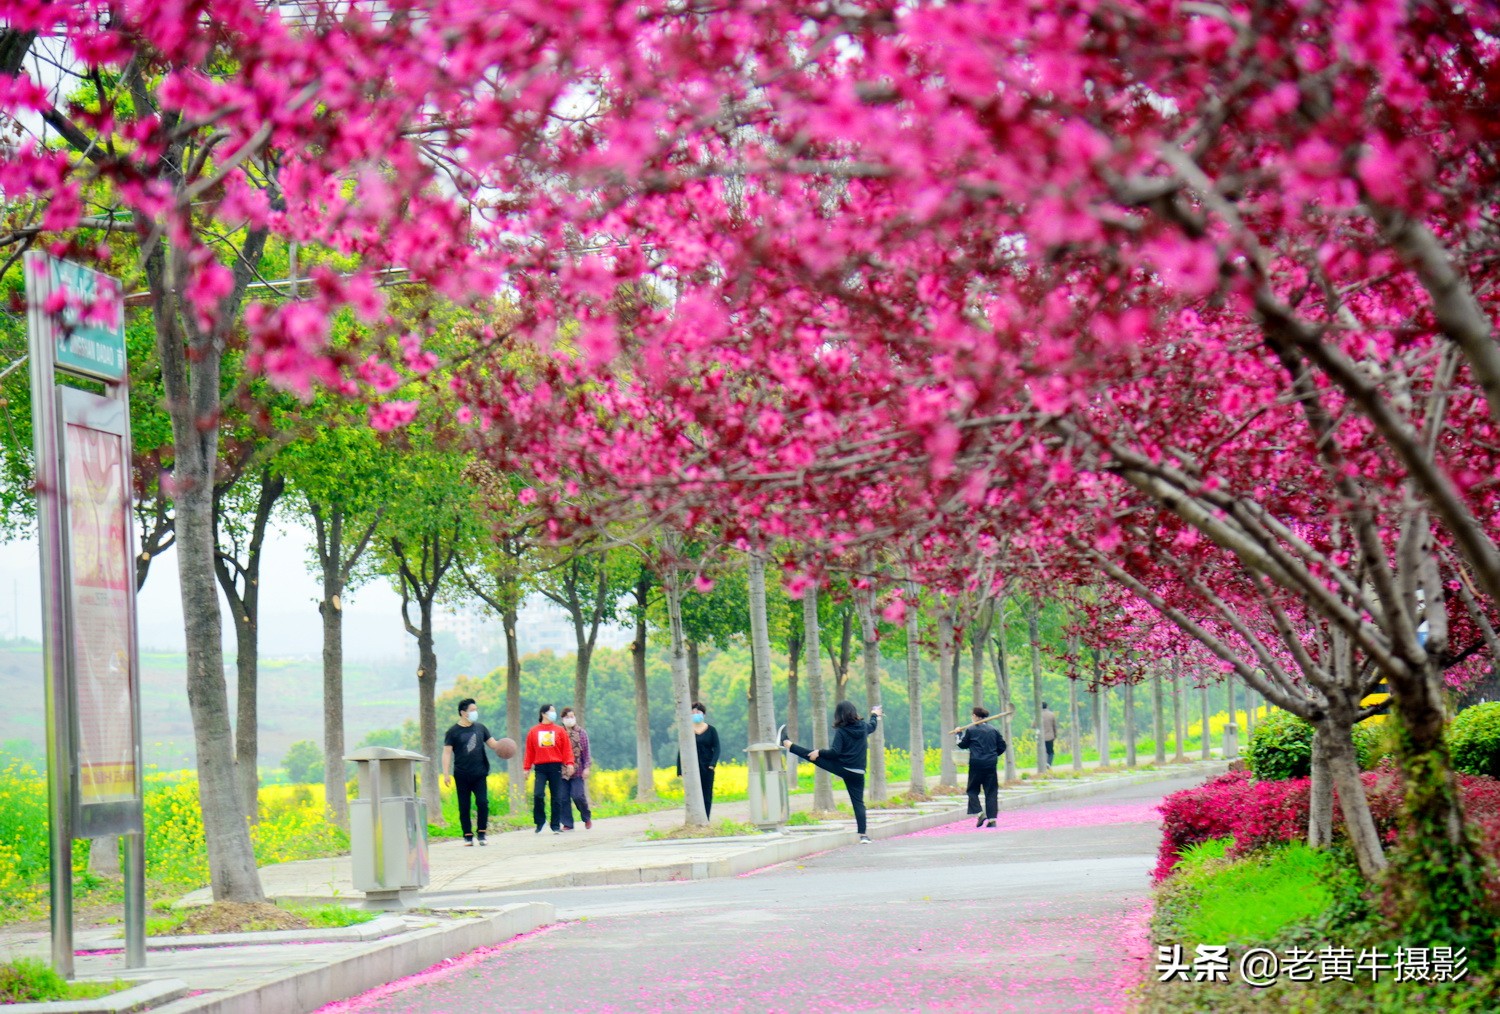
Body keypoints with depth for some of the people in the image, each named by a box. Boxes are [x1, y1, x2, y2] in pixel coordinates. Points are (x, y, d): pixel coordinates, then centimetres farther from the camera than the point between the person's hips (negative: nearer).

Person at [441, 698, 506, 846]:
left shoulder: (480, 728, 10)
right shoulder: (453, 732, 0)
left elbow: (493, 744, 13)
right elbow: (447, 753, -3)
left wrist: (502, 745, -10)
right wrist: (446, 774, -11)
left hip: (480, 774, 2)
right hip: (462, 776, -2)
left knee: (483, 803, -9)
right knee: (464, 807, 2)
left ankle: (482, 833, 2)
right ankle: (468, 836, 10)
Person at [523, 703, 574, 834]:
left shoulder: (560, 730, 7)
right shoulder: (534, 731, 8)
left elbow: (567, 748, 3)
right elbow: (529, 751, 8)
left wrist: (569, 763, -10)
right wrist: (526, 768, 4)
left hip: (555, 767, 1)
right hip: (540, 768, -1)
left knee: (556, 798, 3)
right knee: (537, 795, -13)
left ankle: (556, 826, 11)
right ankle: (540, 822, 4)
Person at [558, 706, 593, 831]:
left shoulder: (581, 733, 4)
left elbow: (586, 752, 4)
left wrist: (586, 768, -4)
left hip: (577, 771, -2)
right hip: (562, 771, 2)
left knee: (578, 796, -9)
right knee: (563, 798, 0)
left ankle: (587, 817, 16)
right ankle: (567, 824, 8)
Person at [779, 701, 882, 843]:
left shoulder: (841, 731, -12)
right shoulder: (863, 727, 4)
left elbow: (834, 752, -19)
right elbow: (872, 725, 28)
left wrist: (819, 752, -5)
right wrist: (875, 715, 50)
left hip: (841, 767, -4)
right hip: (857, 773, 4)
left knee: (813, 755, 12)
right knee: (858, 803, 5)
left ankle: (787, 744, 23)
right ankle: (863, 835, 0)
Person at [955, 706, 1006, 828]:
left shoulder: (971, 730, -6)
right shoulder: (994, 730, 5)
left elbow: (962, 745, 5)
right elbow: (1002, 747, 9)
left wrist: (959, 734, 21)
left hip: (976, 764, -3)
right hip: (991, 764, 3)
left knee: (973, 790, 9)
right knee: (991, 791, 6)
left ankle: (980, 813, -9)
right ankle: (992, 818, 0)